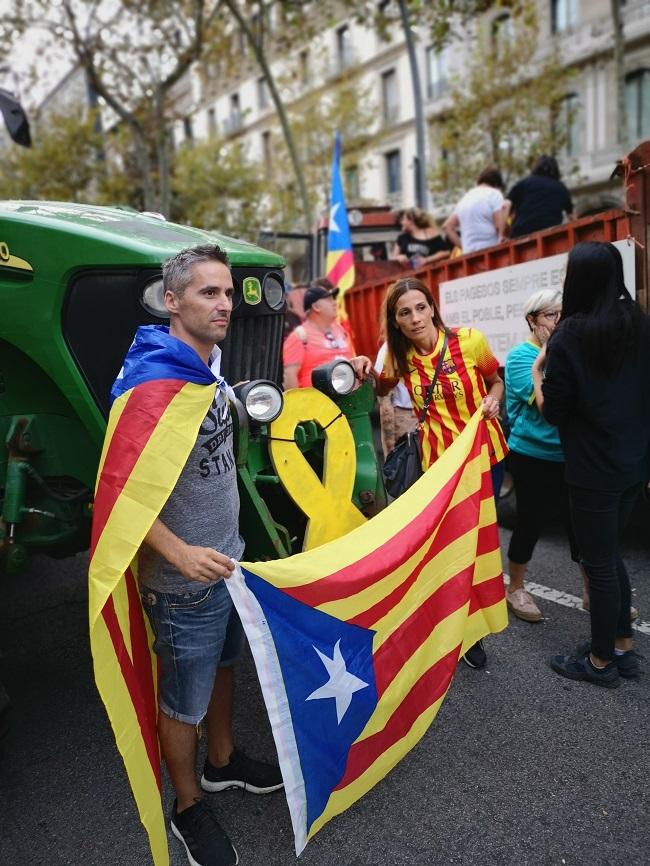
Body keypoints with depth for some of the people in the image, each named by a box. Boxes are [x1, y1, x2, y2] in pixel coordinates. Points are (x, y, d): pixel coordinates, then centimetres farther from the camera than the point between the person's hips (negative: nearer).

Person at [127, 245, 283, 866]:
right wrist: (180, 553, -35)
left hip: (227, 558, 8)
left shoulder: (211, 366, 2)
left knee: (221, 664, 25)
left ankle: (223, 762, 49)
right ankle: (188, 807, 36)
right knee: (183, 699, 12)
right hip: (184, 580, -8)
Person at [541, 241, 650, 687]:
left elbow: (554, 412, -13)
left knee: (598, 562, 7)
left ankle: (601, 661, 23)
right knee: (610, 553, 22)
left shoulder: (570, 335, -17)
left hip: (594, 469, -7)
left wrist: (537, 372, 0)